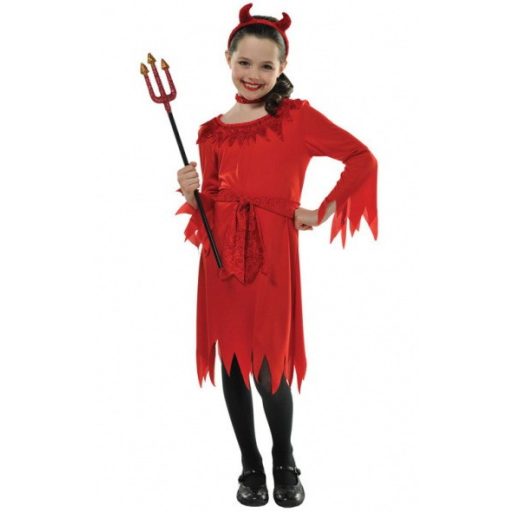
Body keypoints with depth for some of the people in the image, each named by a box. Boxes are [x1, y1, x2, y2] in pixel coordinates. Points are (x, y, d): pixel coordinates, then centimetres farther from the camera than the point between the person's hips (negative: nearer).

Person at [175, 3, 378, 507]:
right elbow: (209, 207, 14)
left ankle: (285, 465, 25)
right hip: (221, 255, 4)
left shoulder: (297, 116, 0)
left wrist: (321, 213, -4)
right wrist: (191, 193, -6)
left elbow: (363, 160, -4)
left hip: (272, 252, -4)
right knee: (232, 362, 9)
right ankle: (250, 467, 28)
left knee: (270, 368, -2)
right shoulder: (212, 131, 12)